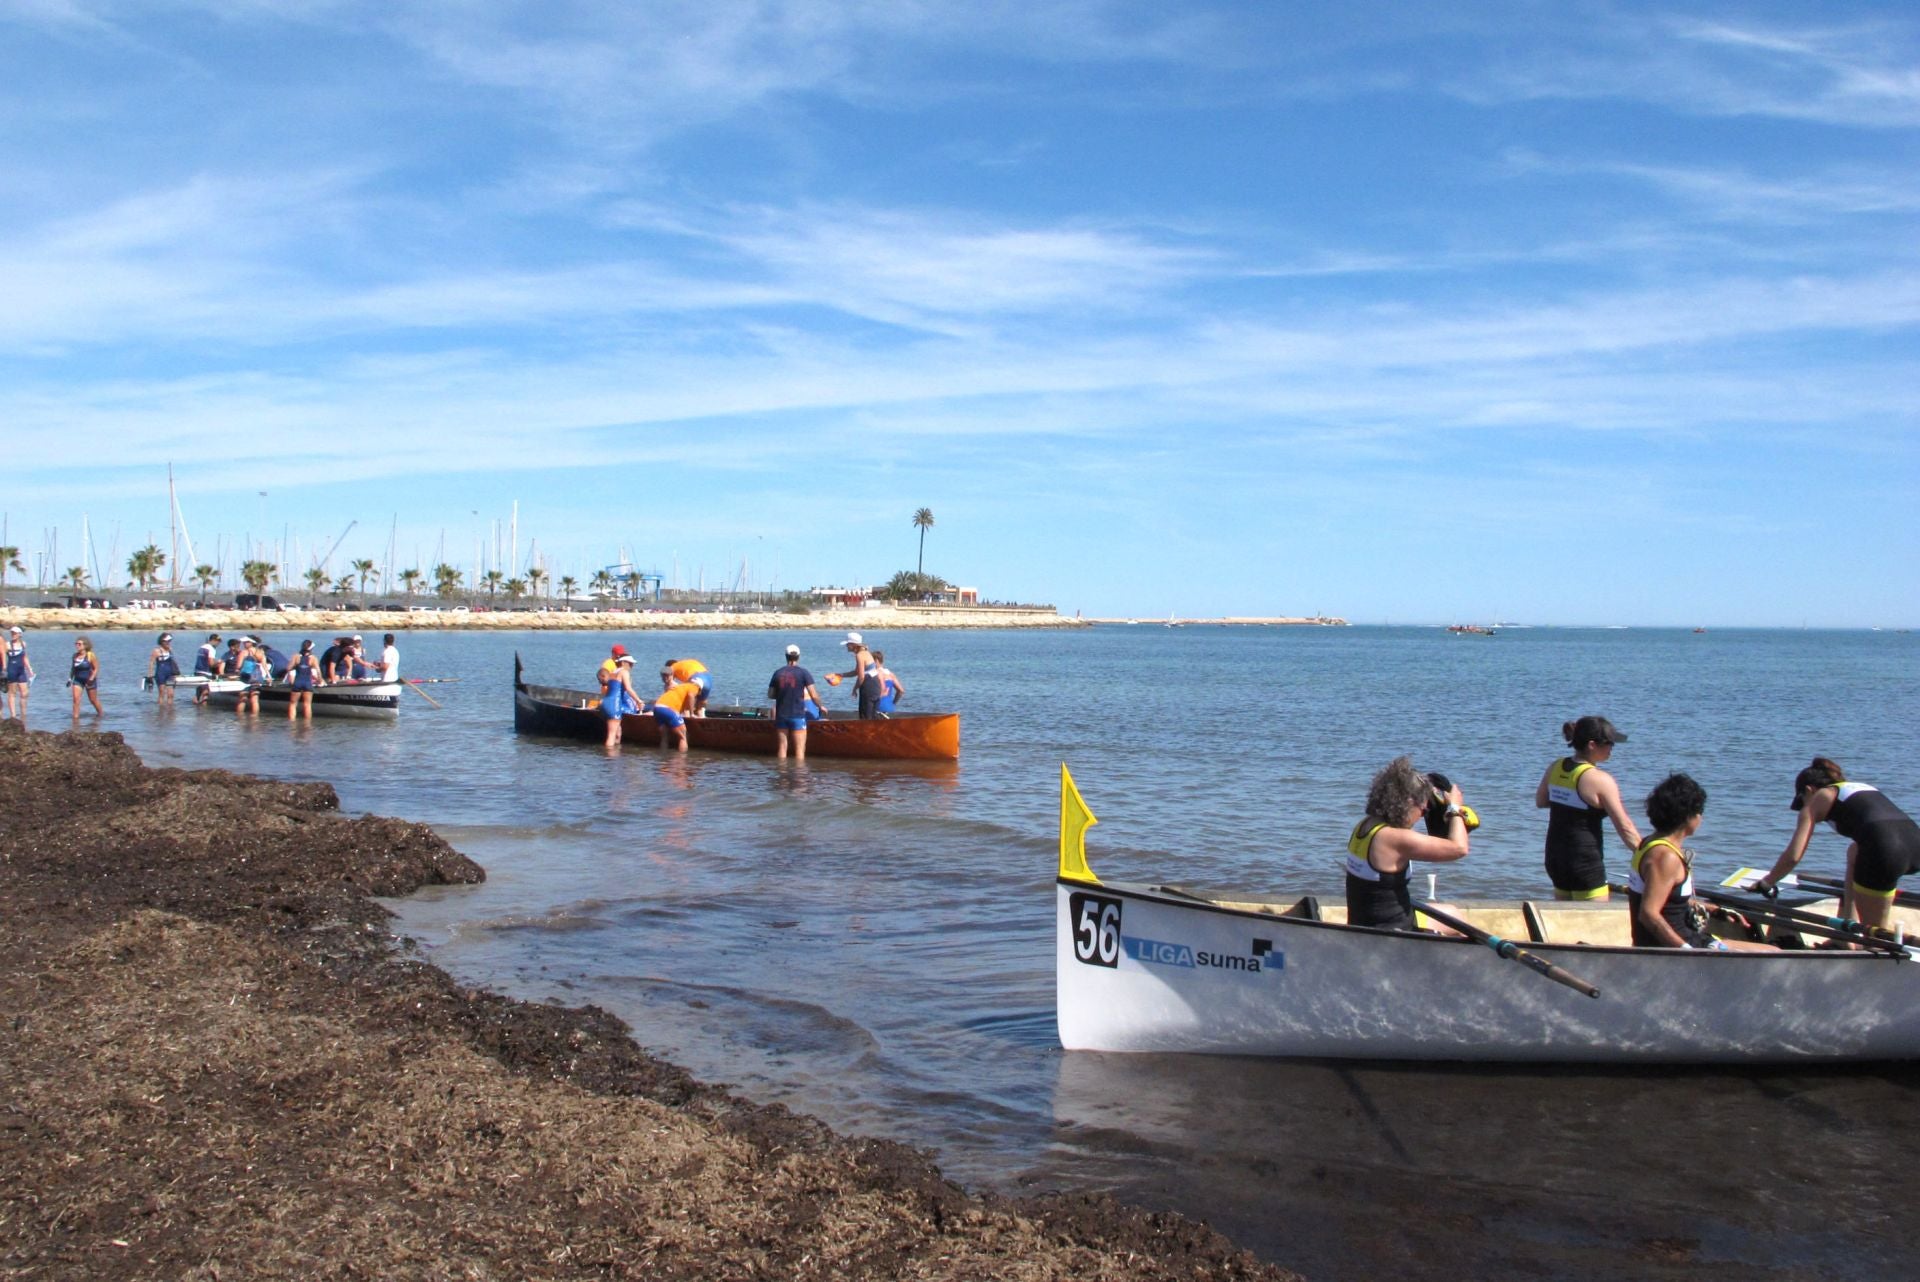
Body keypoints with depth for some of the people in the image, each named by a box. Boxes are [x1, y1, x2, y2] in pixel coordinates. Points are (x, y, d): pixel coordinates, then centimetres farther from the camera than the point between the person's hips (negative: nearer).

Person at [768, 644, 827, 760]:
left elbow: (770, 695, 7)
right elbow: (814, 695, -8)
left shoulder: (778, 673, 5)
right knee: (799, 749, -1)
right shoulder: (803, 673, -5)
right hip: (797, 716, -3)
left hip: (781, 716, 4)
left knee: (781, 749, 8)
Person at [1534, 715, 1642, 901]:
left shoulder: (1555, 768, 3)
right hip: (1584, 863, -7)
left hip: (1555, 857, 7)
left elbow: (1540, 801, 20)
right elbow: (1624, 827, -15)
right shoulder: (1600, 780, -16)